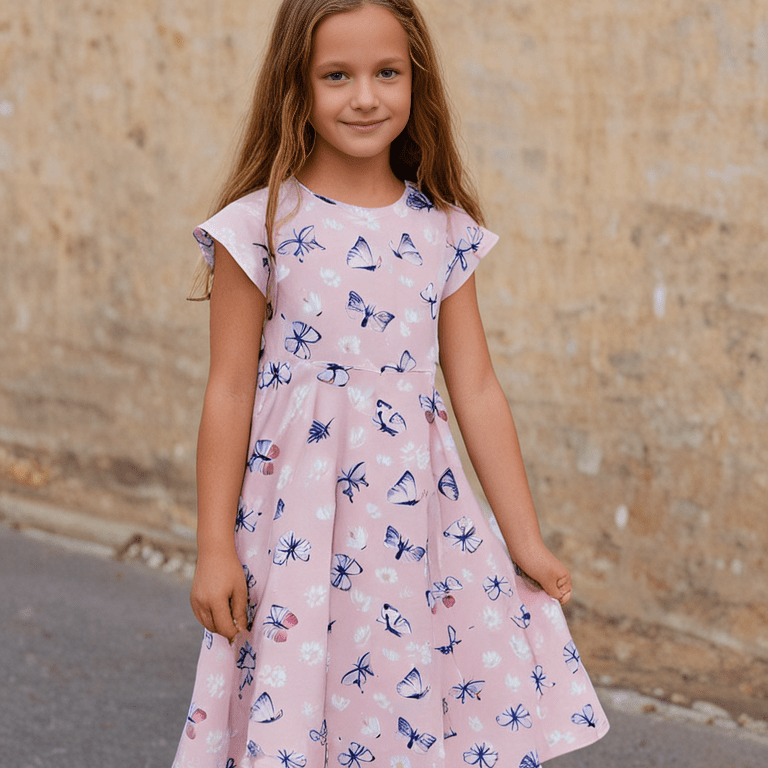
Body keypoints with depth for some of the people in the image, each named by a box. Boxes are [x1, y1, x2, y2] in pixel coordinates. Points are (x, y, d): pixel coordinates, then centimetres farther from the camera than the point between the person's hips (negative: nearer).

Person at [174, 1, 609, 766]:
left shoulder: (444, 233, 4)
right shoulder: (262, 226, -5)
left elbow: (477, 392, 8)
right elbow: (230, 391, -3)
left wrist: (526, 540, 8)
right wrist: (214, 547, -3)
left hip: (418, 521, 3)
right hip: (299, 521, -3)